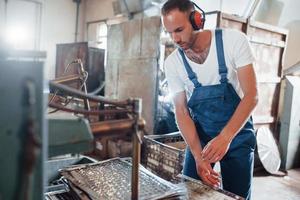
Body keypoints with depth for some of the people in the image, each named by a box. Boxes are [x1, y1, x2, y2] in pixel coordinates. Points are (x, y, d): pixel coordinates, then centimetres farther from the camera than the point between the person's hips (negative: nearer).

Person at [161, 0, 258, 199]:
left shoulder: (234, 40, -17)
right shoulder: (172, 63, -10)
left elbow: (251, 95, -19)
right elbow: (181, 112, -8)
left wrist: (225, 137, -31)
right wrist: (198, 156, -19)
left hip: (237, 132, -1)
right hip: (199, 135, 2)